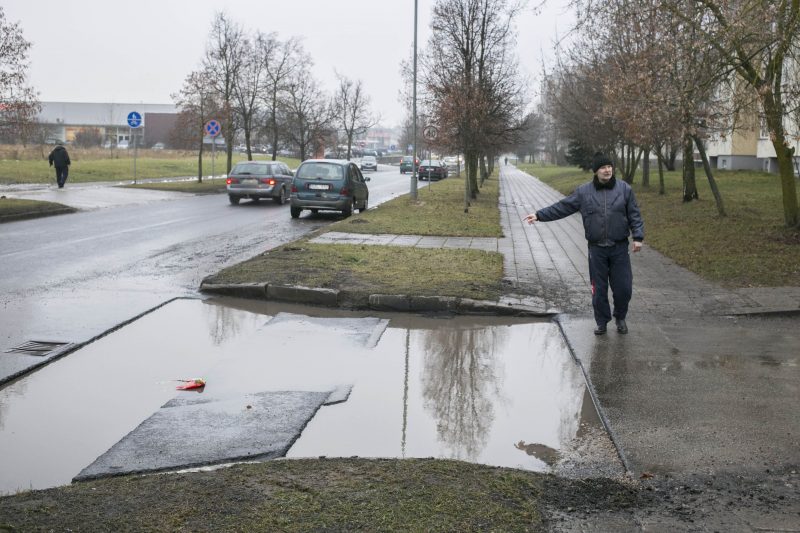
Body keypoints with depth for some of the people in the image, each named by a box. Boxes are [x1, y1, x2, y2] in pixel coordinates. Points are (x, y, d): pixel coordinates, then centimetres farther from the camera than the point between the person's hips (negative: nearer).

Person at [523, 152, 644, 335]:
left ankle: (620, 318, 28)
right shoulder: (584, 192, 0)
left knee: (623, 287, 3)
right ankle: (602, 322, 24)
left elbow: (634, 215, 0)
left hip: (619, 248, 0)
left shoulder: (624, 189, -1)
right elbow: (562, 207, 1)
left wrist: (638, 237, -10)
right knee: (599, 289, 7)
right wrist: (539, 215, -5)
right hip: (597, 249, 0)